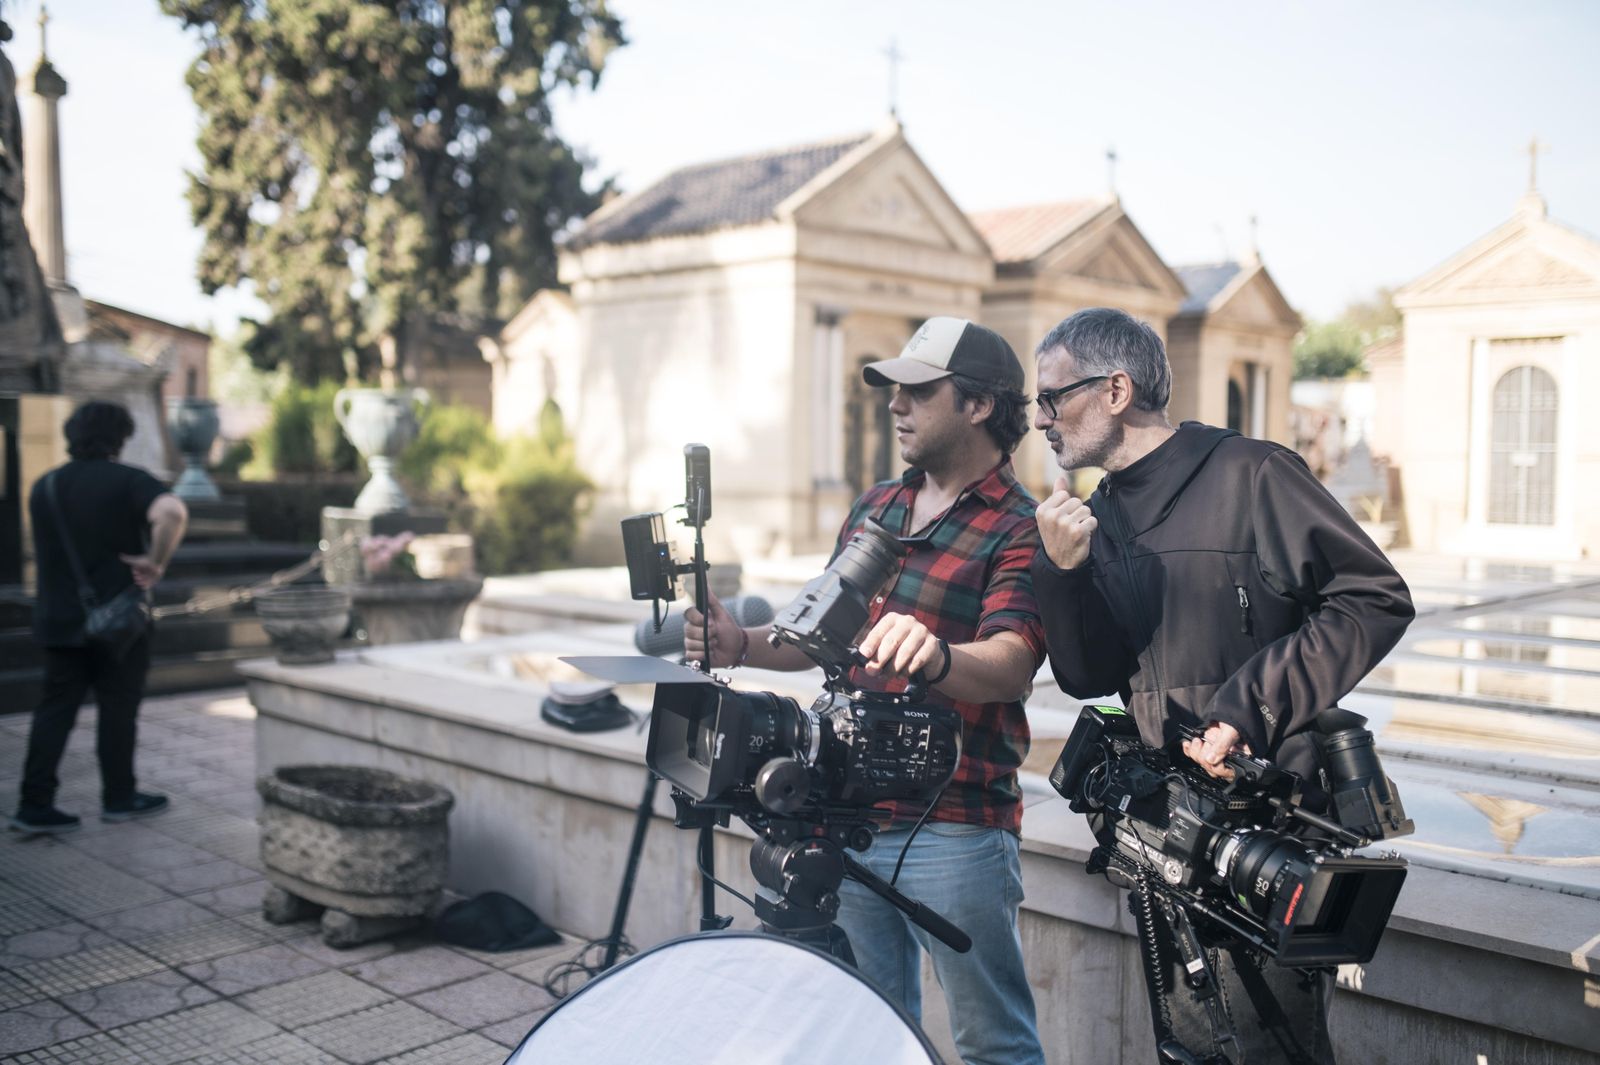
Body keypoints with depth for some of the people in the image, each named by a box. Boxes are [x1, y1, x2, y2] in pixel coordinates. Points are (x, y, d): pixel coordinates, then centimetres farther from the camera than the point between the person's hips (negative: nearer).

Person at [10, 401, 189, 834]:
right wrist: (157, 562, -22)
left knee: (55, 709, 8)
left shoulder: (44, 486, 10)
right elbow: (172, 512, -31)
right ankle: (119, 797, 17)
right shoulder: (128, 481, -11)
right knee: (118, 707, 7)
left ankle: (35, 804, 5)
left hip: (58, 619, 5)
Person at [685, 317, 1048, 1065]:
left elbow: (1011, 665, -26)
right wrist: (744, 646, 2)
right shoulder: (874, 509, 12)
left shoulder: (1018, 530, -11)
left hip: (952, 829, -7)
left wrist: (934, 655, -47)